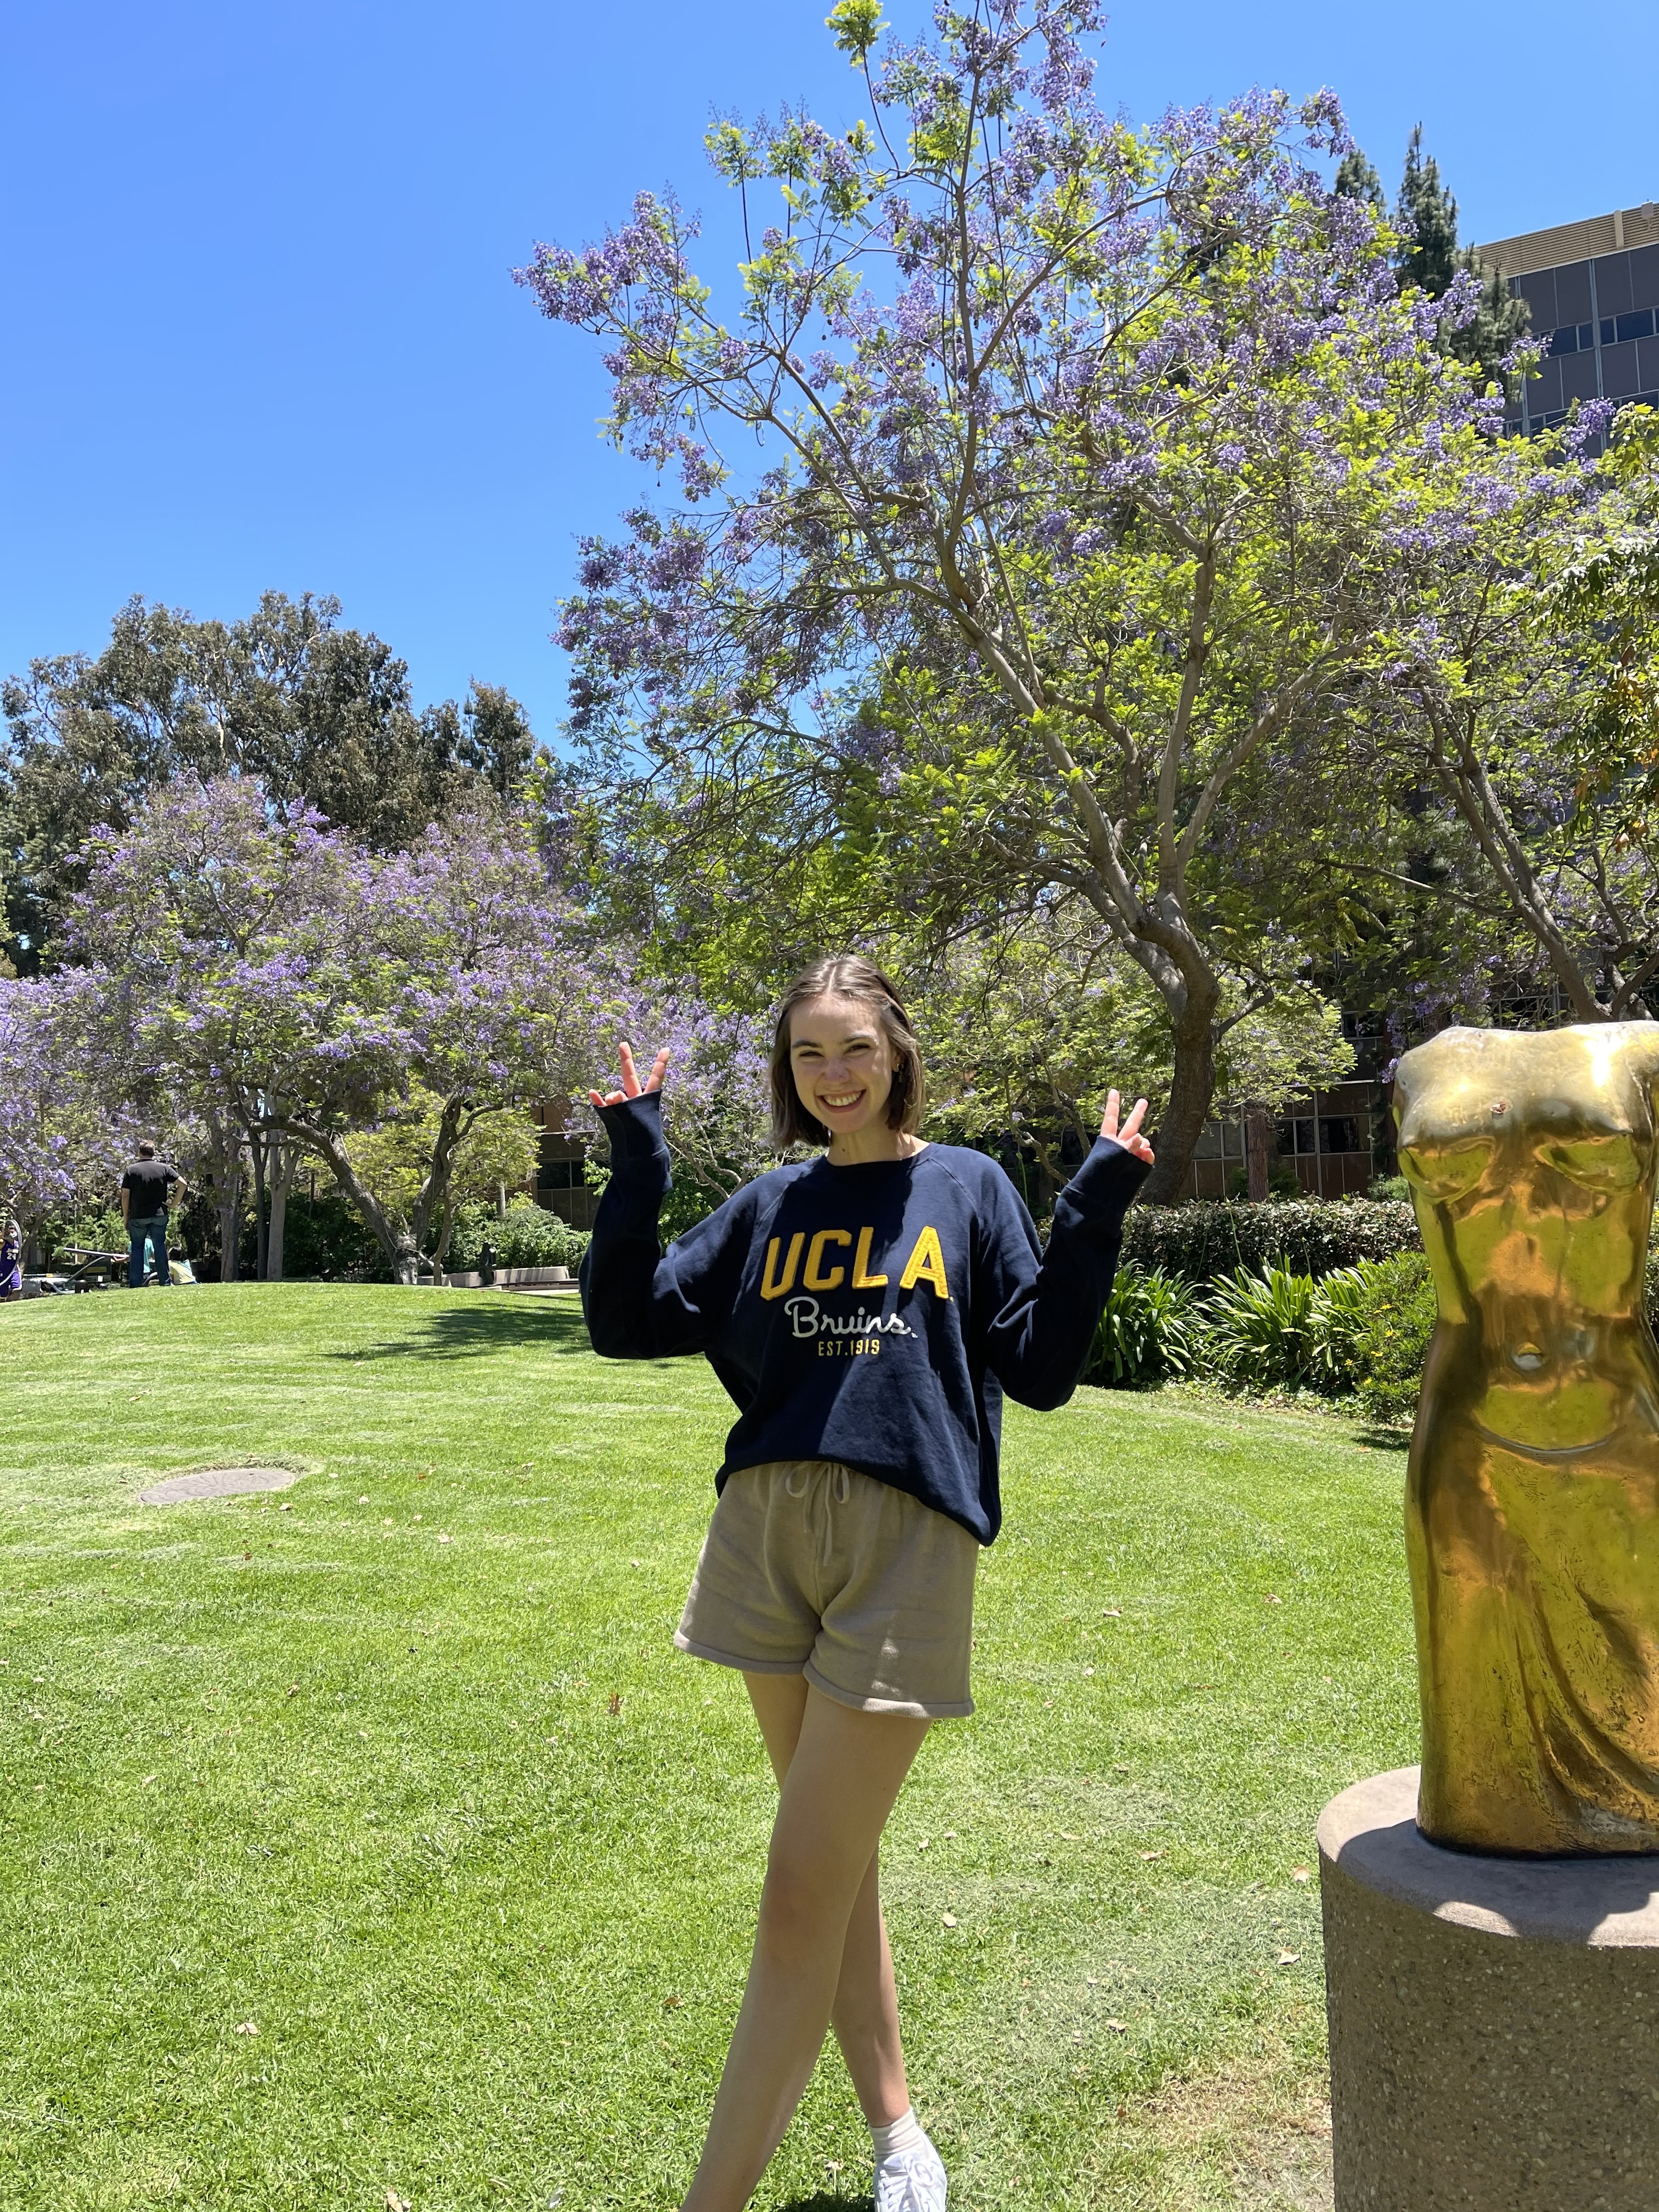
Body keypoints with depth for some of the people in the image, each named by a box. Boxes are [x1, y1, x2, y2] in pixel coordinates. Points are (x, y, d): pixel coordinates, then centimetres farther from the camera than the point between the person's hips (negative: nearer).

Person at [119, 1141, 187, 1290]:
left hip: (137, 1216, -1)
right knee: (160, 1248, 5)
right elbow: (183, 1184, -3)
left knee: (137, 1248, 6)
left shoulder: (131, 1170, -2)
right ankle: (166, 1283, 4)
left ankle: (135, 1284, 3)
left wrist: (125, 1216, 5)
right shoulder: (163, 1168, 2)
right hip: (159, 1215, 1)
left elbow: (125, 1195, -3)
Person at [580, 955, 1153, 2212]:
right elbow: (627, 1323, 9)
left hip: (910, 1542, -4)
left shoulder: (968, 1188, 5)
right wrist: (638, 1165, 0)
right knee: (840, 1866, 16)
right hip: (773, 1533, 4)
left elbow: (1041, 1368, 1)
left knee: (802, 1898, -3)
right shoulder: (772, 1207, 12)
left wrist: (1095, 1213, -7)